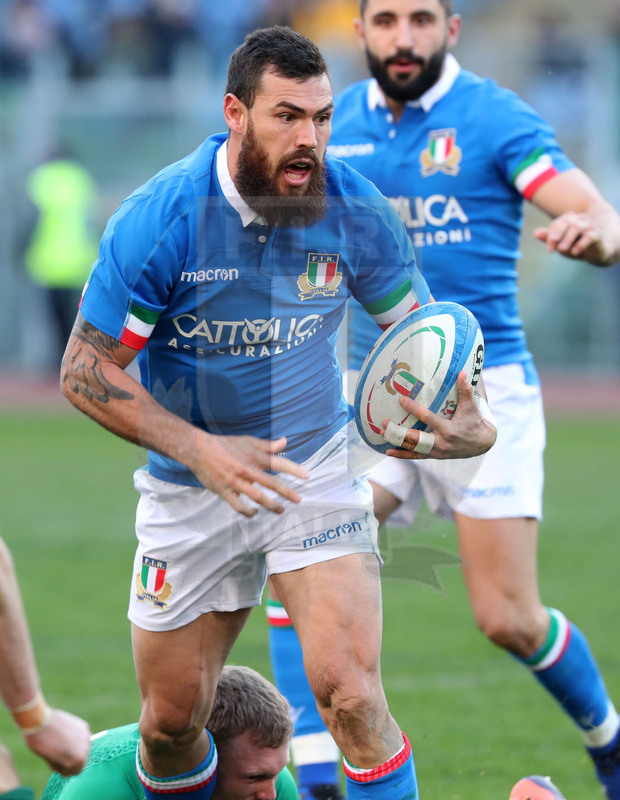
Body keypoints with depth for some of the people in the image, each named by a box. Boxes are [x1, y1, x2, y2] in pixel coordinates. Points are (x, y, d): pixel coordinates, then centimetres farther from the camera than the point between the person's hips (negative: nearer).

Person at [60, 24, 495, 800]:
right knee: (172, 720, 9)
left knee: (348, 691, -19)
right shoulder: (159, 220, -19)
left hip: (316, 467, 0)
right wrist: (198, 451, -26)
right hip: (188, 491, 0)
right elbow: (84, 371, -13)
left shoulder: (354, 209, -12)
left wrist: (470, 424, -19)